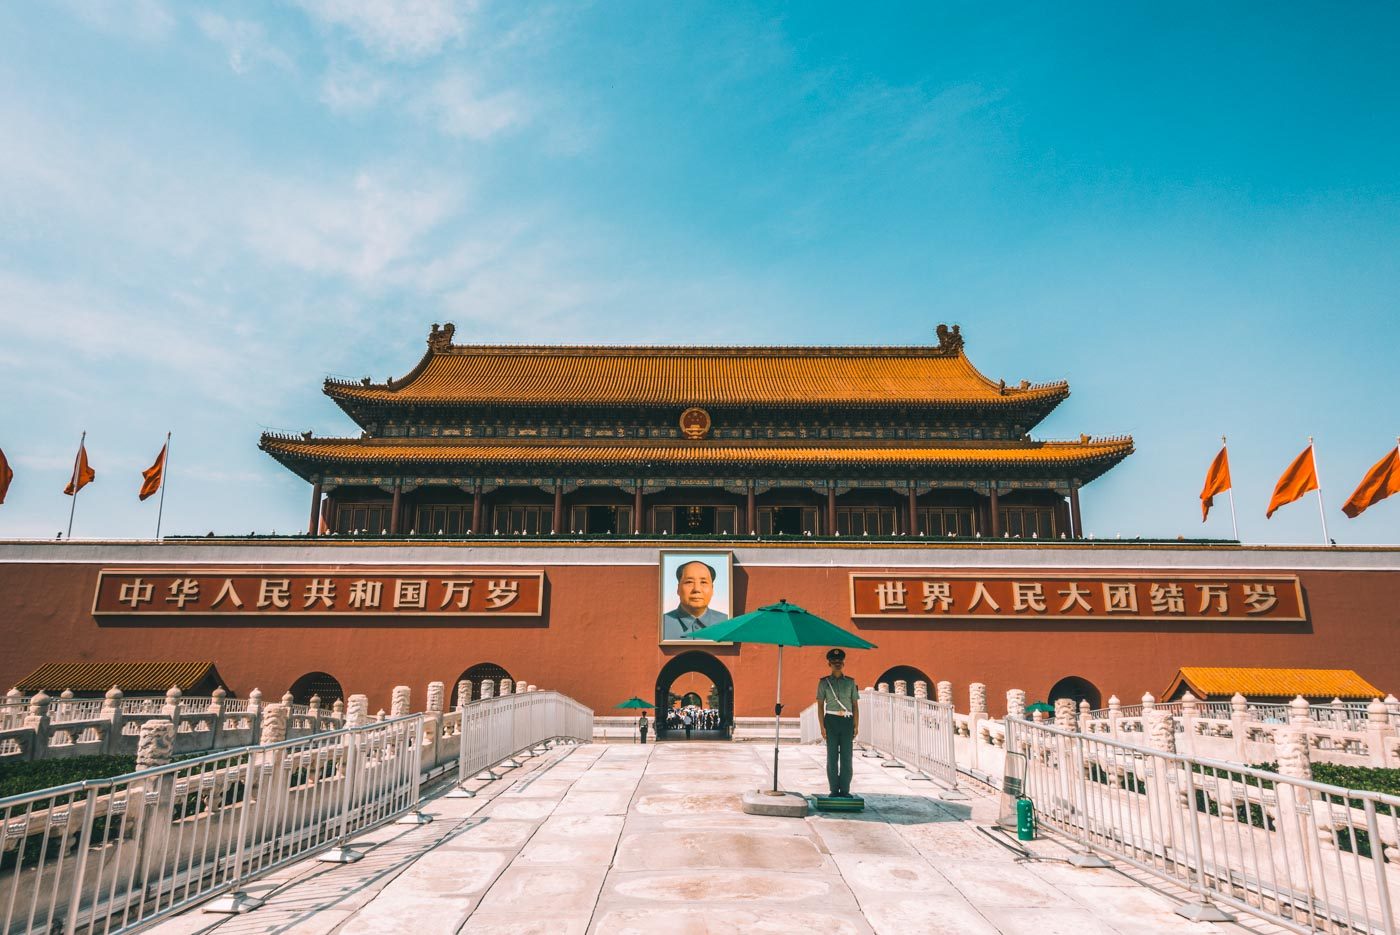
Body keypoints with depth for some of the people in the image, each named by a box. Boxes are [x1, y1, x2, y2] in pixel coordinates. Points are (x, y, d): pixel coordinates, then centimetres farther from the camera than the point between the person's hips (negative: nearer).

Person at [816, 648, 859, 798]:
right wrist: (822, 726, -5)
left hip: (847, 721, 1)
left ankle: (845, 790, 7)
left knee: (846, 756, 0)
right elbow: (820, 705, 4)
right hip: (831, 720, -1)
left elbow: (855, 705, 9)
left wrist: (856, 725, 1)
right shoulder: (824, 682, 6)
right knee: (832, 756, 0)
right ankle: (834, 790, 6)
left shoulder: (850, 682, 10)